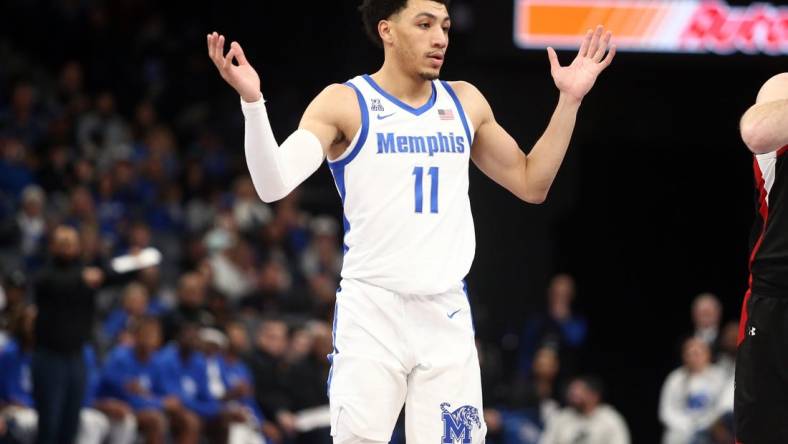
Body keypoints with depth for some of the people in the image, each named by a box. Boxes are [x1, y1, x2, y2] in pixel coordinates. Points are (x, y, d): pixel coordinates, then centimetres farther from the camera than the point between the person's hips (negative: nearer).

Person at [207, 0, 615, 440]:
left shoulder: (465, 102, 12)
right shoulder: (344, 104, -3)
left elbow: (531, 184, 20)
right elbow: (274, 185, -14)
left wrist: (570, 100, 12)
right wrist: (252, 100, -27)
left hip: (447, 314, 4)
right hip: (371, 310, -4)